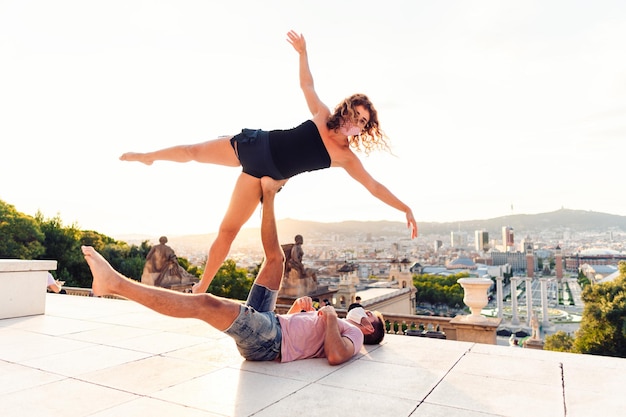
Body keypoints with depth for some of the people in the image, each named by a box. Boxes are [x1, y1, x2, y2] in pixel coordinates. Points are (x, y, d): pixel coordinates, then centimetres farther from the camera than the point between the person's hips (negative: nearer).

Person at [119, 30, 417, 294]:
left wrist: (405, 208, -8)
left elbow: (374, 186, -5)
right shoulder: (322, 116, -5)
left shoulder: (346, 158, -5)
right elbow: (307, 84, 3)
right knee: (193, 152, 9)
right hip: (254, 145, 1)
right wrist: (302, 52, -6)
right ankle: (147, 156, 41)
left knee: (228, 229, -2)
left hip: (263, 176, 0)